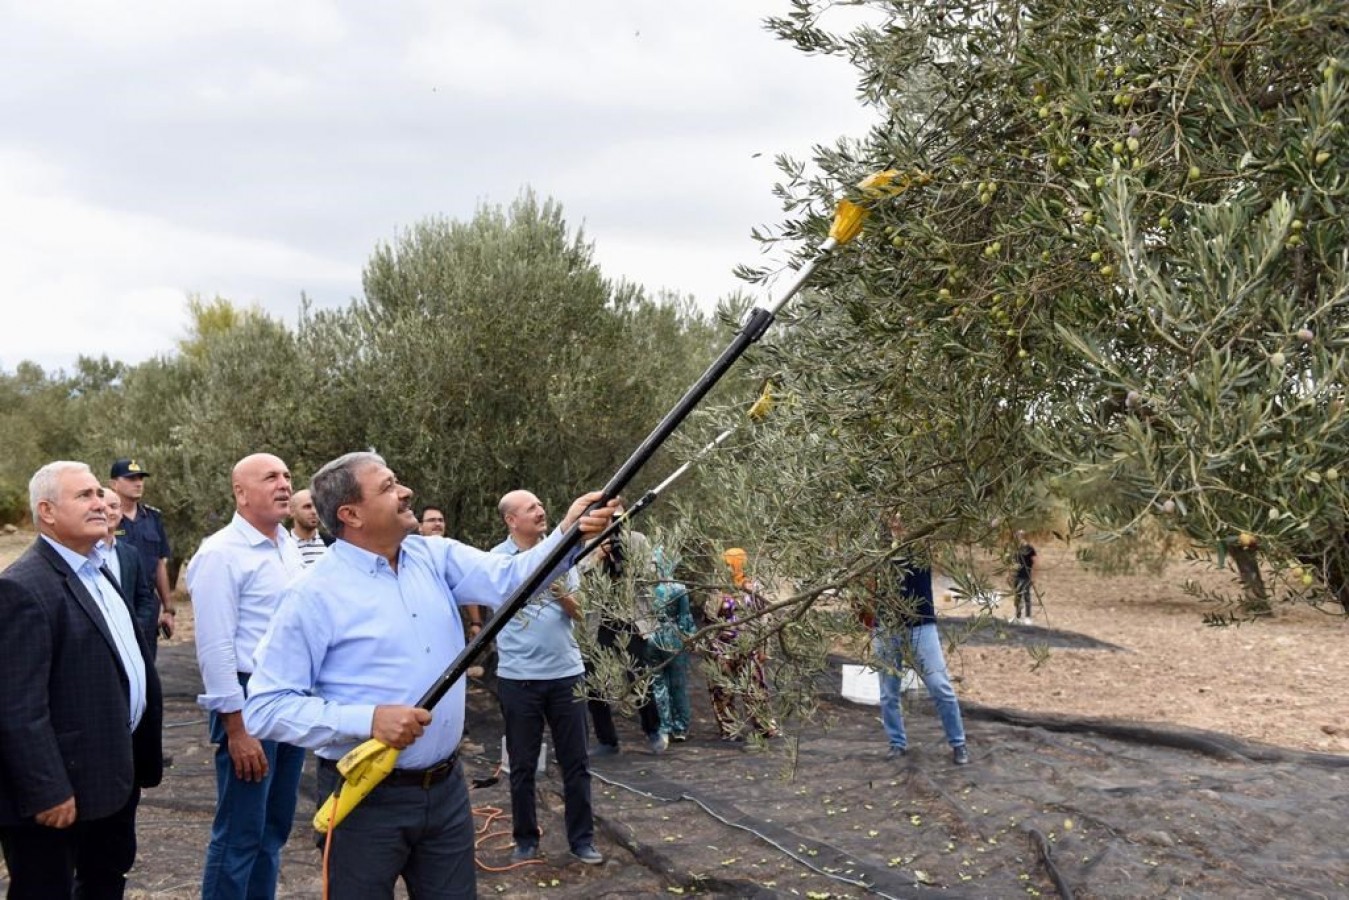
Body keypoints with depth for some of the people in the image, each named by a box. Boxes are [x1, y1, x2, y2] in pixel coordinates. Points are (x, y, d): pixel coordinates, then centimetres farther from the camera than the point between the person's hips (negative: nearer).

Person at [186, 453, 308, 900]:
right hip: (251, 699, -7)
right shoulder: (222, 554, -14)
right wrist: (237, 728, -18)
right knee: (239, 834, 1)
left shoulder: (289, 546, 9)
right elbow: (215, 648, -16)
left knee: (274, 827, 17)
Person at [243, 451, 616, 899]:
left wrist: (567, 534, -26)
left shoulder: (435, 557, 5)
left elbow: (509, 577, -9)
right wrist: (367, 720, -24)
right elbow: (264, 707, -14)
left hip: (446, 788, 5)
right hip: (365, 796, -5)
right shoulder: (315, 593, -12)